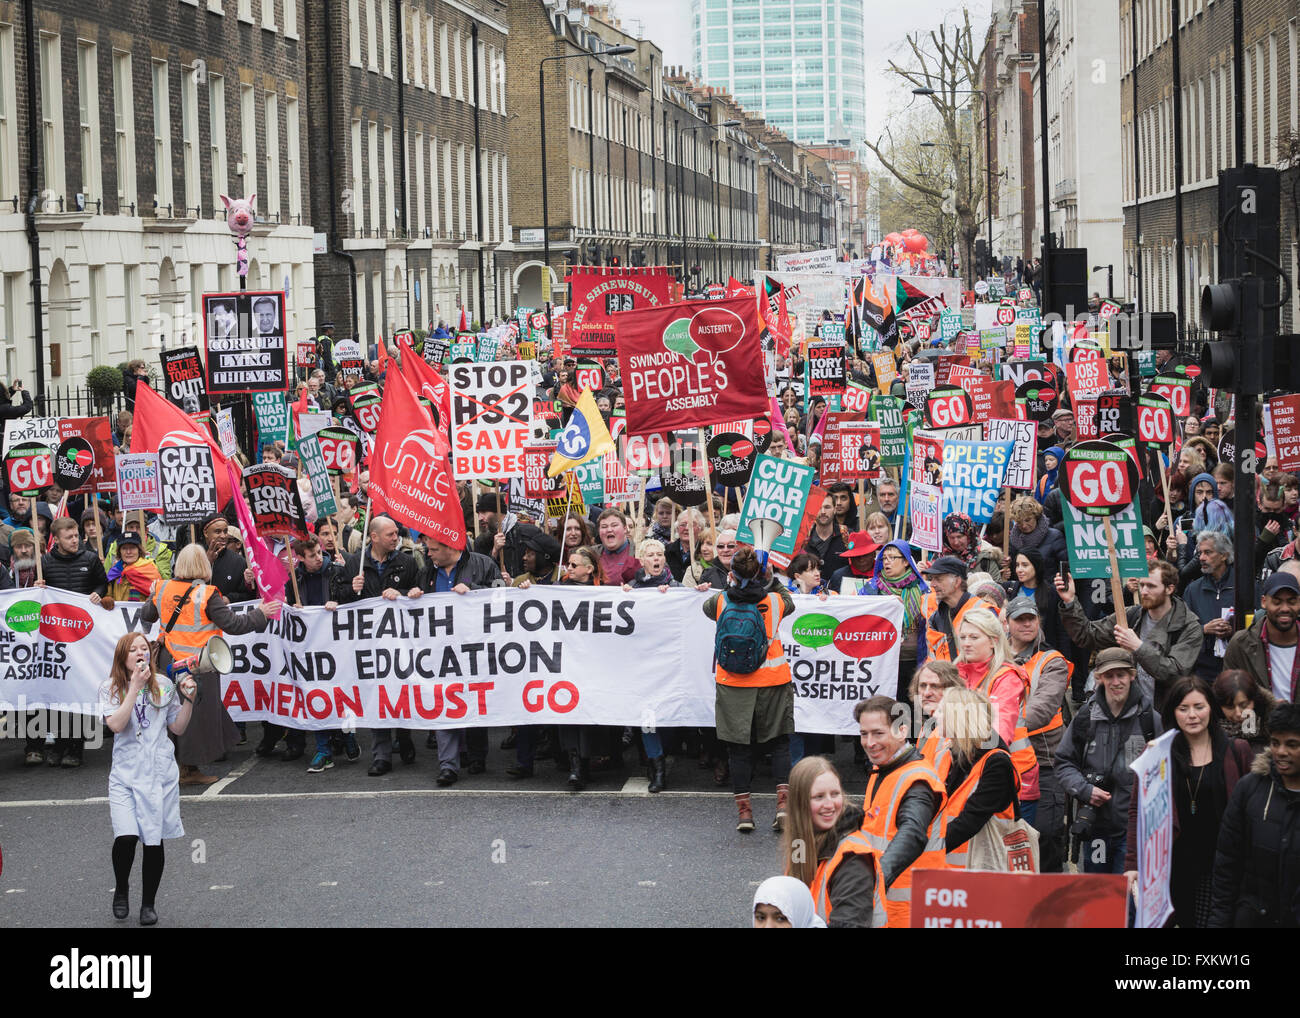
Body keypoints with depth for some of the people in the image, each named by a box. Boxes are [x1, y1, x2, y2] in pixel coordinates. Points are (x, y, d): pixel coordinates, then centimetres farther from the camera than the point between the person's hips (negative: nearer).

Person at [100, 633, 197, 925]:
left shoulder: (163, 685, 5)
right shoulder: (111, 689, 0)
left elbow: (178, 728, 11)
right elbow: (116, 724, -16)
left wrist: (188, 699, -3)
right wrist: (135, 687, -17)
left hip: (160, 773, 2)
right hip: (125, 773, -2)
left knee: (154, 841, 5)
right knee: (126, 837, -17)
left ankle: (148, 904, 21)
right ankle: (121, 890, 12)